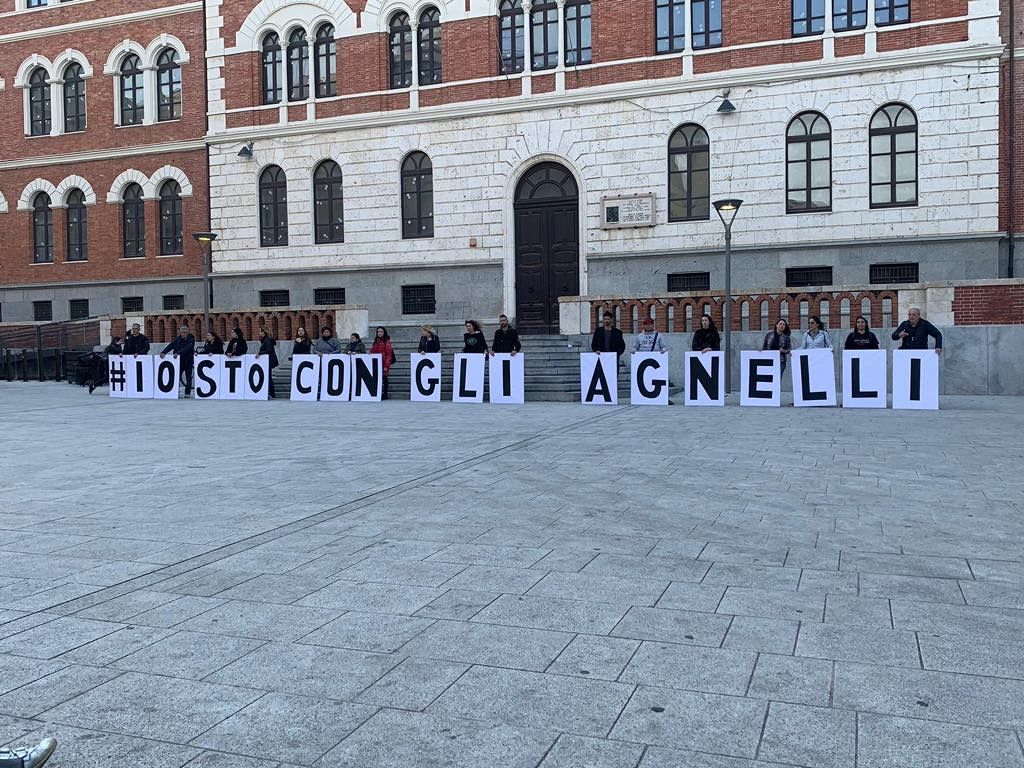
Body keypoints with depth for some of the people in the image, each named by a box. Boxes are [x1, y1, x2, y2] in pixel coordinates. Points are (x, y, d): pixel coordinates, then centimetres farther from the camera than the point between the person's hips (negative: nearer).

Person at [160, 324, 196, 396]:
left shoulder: (191, 339, -9)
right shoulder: (178, 338, 2)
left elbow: (187, 348, -25)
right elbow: (171, 346, -7)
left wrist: (178, 353, -37)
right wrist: (163, 352, -23)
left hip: (188, 361, -3)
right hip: (179, 360, 3)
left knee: (188, 377, 1)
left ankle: (187, 392, 9)